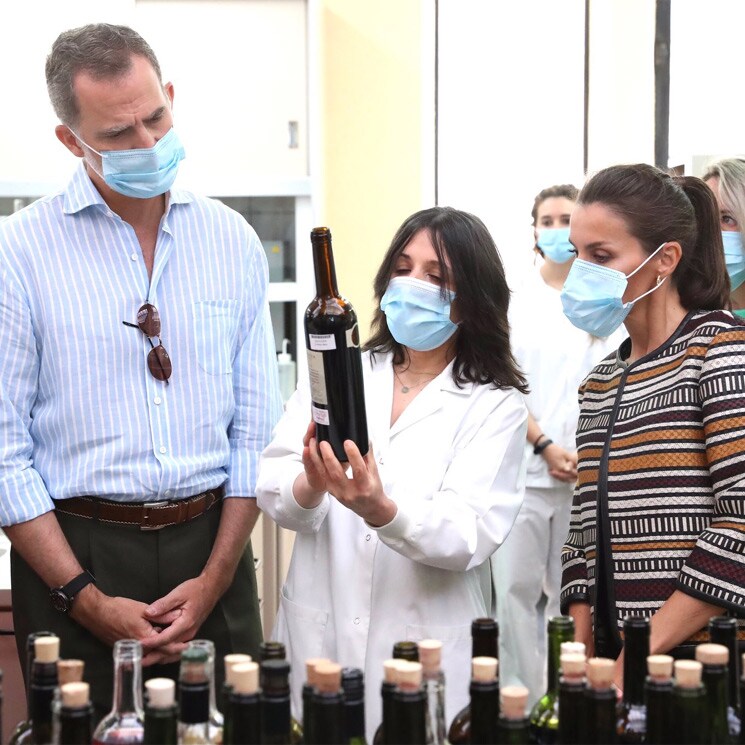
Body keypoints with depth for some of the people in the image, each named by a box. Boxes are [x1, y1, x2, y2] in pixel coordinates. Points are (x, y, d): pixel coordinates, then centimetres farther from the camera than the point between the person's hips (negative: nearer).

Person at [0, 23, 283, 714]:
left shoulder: (233, 241, 4)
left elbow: (256, 426, 4)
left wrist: (216, 577, -4)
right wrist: (86, 599, -12)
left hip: (209, 544, 3)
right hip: (73, 549, -2)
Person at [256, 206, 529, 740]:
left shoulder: (495, 406, -3)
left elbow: (468, 536, -15)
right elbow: (272, 488, -4)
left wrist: (382, 512, -34)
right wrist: (309, 488, -27)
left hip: (427, 655, -2)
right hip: (317, 639, 3)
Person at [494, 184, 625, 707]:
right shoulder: (513, 304, 5)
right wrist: (546, 447, -11)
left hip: (589, 474, 0)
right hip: (524, 471, 0)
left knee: (573, 588, 7)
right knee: (518, 588, -1)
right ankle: (521, 698, 9)